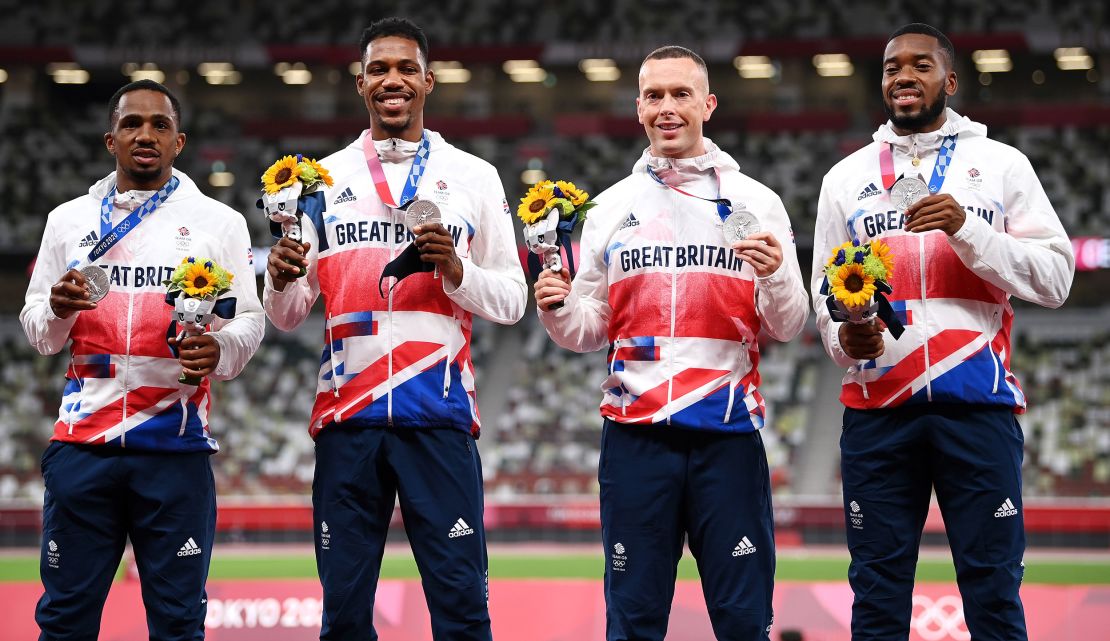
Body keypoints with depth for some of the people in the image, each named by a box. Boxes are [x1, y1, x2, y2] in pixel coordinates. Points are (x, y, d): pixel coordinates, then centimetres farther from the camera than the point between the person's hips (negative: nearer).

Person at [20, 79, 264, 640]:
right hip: (82, 442, 1)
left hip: (176, 447, -1)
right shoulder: (69, 220, 13)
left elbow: (249, 321, 6)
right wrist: (57, 310, -8)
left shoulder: (217, 222, 8)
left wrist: (219, 350, -16)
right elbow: (37, 332, 15)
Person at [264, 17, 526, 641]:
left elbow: (511, 301, 8)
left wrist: (459, 272, -11)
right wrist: (281, 282, -11)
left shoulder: (474, 178, 9)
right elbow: (288, 316, 12)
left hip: (439, 417, -1)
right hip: (349, 416, 2)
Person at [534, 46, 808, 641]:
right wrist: (557, 311, -8)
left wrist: (775, 276, -16)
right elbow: (587, 332, 13)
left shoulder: (754, 202, 7)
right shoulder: (613, 206, 12)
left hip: (729, 434, -1)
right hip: (636, 435, 1)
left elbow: (787, 327, 4)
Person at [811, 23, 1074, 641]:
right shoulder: (847, 177, 15)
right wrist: (843, 339, -6)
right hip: (877, 410, 2)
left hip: (978, 405, -2)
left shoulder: (1001, 165, 8)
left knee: (993, 591, -5)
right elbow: (826, 292, 16)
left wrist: (967, 229, -13)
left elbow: (1055, 277, 0)